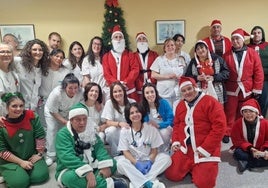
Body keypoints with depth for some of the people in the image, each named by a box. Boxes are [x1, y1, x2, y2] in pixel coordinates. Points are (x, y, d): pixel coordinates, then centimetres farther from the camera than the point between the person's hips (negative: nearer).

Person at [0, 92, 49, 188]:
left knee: (40, 176, -16)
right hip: (10, 161, -2)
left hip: (31, 157, 2)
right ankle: (9, 173, 13)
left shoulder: (32, 116, -12)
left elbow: (40, 136, -4)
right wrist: (21, 162, -13)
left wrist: (39, 154, -5)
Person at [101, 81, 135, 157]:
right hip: (115, 131, -1)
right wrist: (119, 124, -32)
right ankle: (116, 155, -11)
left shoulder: (132, 102, -5)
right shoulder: (109, 103, -8)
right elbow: (108, 122, -10)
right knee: (111, 130, -34)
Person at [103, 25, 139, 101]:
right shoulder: (106, 56, 9)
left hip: (129, 89, 0)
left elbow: (135, 69, -1)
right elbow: (106, 73, 1)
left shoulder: (129, 54, 9)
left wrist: (126, 82, -13)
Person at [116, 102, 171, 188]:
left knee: (166, 158, -23)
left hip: (149, 160, 1)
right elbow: (126, 151, -8)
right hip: (133, 161, -1)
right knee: (120, 163, -32)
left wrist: (149, 162, -21)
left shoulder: (151, 128, -6)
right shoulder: (125, 130, -7)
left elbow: (154, 150, -2)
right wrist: (137, 163, -23)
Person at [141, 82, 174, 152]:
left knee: (164, 132, -35)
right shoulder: (143, 106, -8)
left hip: (165, 129, -2)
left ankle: (164, 150, -5)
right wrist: (149, 125, -28)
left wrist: (158, 125, -29)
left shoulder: (163, 103, -14)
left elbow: (171, 120, -16)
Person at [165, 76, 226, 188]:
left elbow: (219, 126, -16)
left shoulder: (210, 102, -10)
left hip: (206, 150, -5)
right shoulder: (180, 105, 11)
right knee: (171, 175, -1)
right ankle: (189, 167, 27)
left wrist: (205, 148, -17)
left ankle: (197, 169, 22)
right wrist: (175, 141, 3)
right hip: (184, 149, 5)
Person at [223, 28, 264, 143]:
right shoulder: (227, 55, 2)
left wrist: (257, 89, -5)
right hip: (231, 90, 0)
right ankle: (226, 133, 15)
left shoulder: (252, 54, 0)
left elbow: (258, 72, -2)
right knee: (230, 113, 4)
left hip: (247, 90, 1)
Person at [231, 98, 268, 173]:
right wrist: (250, 149, -25)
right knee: (237, 153, -33)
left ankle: (246, 164, -25)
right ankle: (261, 158, -24)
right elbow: (237, 141, -11)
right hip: (245, 150, -1)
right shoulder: (238, 123, -11)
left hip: (260, 150, 1)